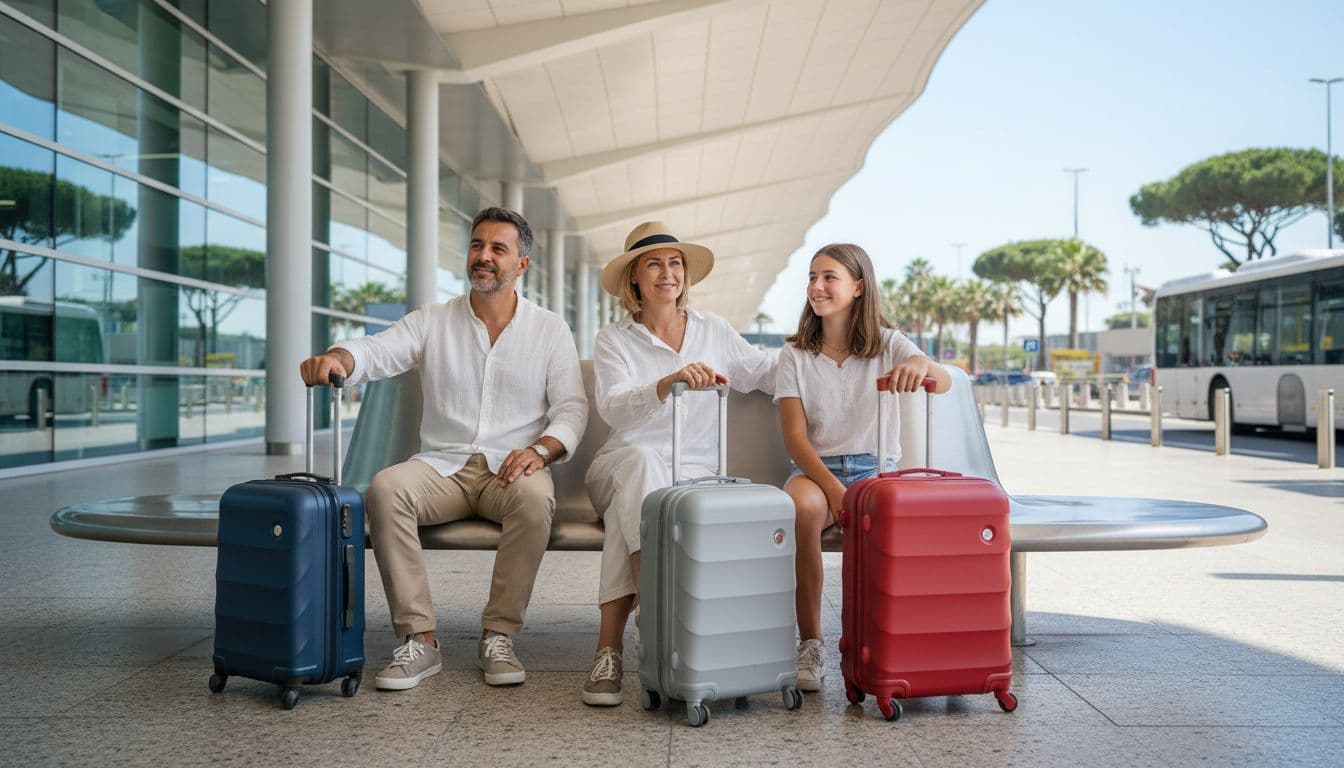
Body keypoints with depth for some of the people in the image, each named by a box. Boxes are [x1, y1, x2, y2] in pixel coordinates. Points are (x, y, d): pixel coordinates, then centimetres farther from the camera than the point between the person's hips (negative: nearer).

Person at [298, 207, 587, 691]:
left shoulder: (550, 330, 9)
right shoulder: (432, 322, 11)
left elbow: (572, 408, 3)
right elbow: (376, 352, -5)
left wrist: (540, 449, -17)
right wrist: (336, 358, -30)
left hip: (511, 470, -1)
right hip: (442, 467, 2)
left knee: (536, 497, -36)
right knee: (385, 487, -29)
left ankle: (499, 636, -21)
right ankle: (419, 639, -24)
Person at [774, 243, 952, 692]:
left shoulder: (887, 344, 6)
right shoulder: (795, 355, 7)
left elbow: (944, 382, -13)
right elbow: (795, 437, -2)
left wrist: (921, 364, -39)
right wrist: (832, 488, -20)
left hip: (875, 468, 0)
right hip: (815, 469, 0)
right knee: (801, 507, -36)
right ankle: (809, 644, -21)